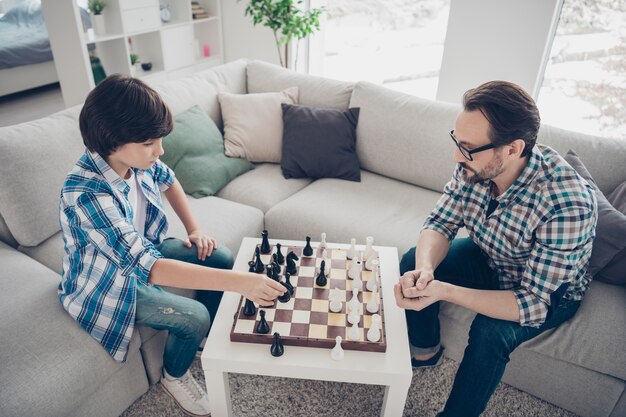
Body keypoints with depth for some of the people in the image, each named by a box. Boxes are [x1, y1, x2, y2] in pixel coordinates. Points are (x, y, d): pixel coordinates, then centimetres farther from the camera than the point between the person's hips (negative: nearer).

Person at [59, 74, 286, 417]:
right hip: (106, 285, -7)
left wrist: (194, 229, -1)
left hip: (141, 250, 7)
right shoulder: (85, 193, -38)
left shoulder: (135, 157, -16)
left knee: (221, 257, -2)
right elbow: (147, 268, -45)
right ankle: (174, 377, 13)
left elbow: (167, 180, 9)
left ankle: (207, 338, 21)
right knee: (194, 317, -21)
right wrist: (239, 282, -48)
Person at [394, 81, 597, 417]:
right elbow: (440, 224, -14)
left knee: (491, 332, -30)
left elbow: (532, 305, -35)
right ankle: (425, 351, 13)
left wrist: (444, 291, -45)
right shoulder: (474, 166, -22)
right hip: (489, 260, 5)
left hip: (549, 292, -5)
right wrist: (425, 269, -36)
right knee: (413, 262, -12)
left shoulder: (567, 205, -37)